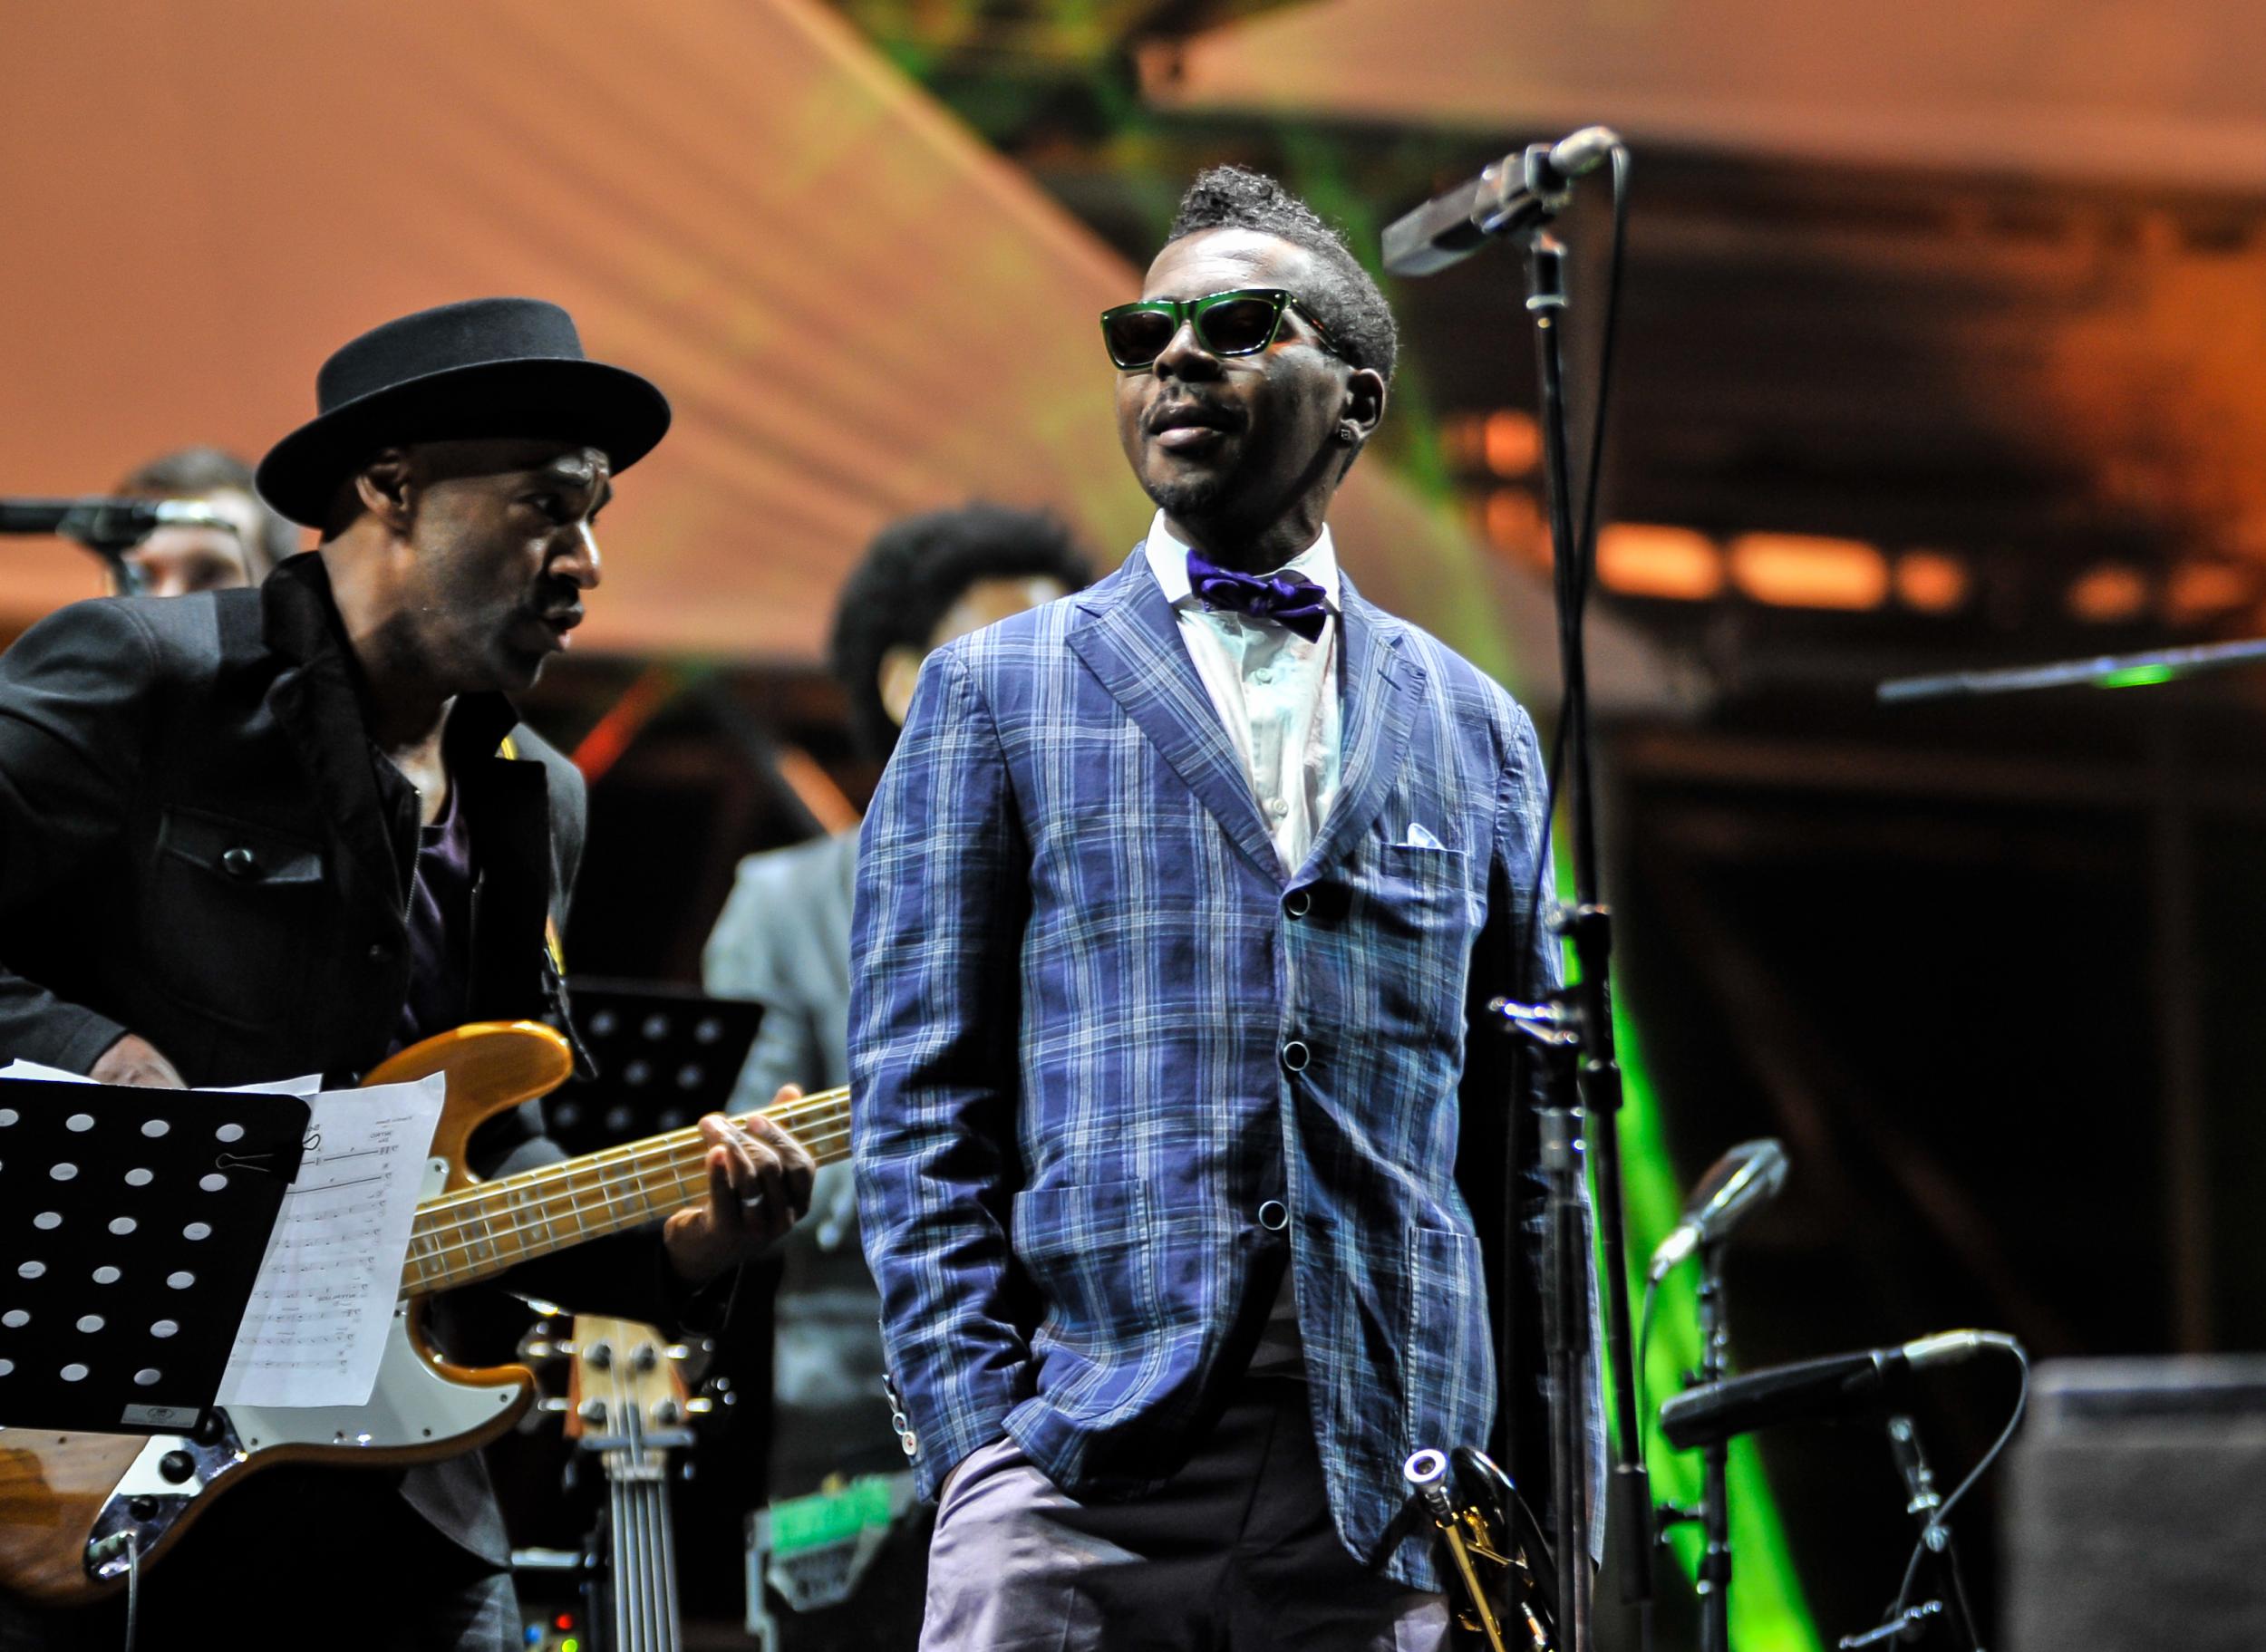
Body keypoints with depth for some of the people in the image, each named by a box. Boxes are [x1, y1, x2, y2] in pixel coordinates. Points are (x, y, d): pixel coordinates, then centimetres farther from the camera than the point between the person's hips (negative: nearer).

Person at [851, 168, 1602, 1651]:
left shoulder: (1475, 734, 16)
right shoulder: (998, 692, 10)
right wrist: (979, 1441, -7)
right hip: (1078, 1494, -2)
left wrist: (1533, 1493, 7)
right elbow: (919, 1110, 4)